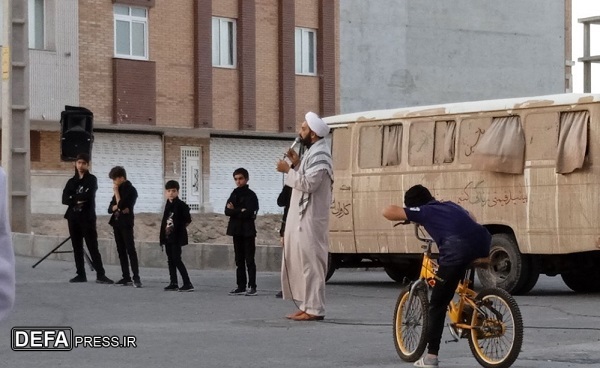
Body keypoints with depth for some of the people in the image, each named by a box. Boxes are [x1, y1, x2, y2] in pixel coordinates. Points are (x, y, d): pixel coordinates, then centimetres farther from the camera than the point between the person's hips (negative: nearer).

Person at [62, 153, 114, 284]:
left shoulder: (92, 180, 3)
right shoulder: (72, 181, 14)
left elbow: (88, 196, -13)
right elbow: (64, 199, 2)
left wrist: (74, 197, -3)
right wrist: (77, 200, -13)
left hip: (87, 217, -5)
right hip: (73, 217, 5)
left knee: (92, 246, -9)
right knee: (77, 247, 6)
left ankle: (100, 275, -11)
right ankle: (81, 274, 11)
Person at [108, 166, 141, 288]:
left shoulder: (131, 190, -9)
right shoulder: (119, 189, 14)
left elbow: (121, 205, -19)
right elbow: (110, 208, 10)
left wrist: (116, 192, -11)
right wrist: (117, 207, -11)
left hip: (126, 223, -8)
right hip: (117, 223, 8)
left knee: (130, 249, -12)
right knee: (121, 250, 7)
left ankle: (136, 277, -16)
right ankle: (126, 277, 9)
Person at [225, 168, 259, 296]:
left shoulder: (251, 195, -6)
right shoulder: (234, 194, 12)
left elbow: (248, 213, -17)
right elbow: (227, 211, 0)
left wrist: (234, 211, -8)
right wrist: (240, 211, -15)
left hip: (248, 231, -6)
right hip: (237, 230, 6)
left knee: (249, 260, -4)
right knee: (239, 260, 8)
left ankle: (252, 287, -3)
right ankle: (241, 286, 12)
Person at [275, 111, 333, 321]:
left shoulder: (320, 155, -16)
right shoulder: (313, 151, 16)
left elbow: (309, 184, -22)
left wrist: (288, 170, -14)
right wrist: (297, 163, 8)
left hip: (310, 218, -10)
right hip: (302, 217, 10)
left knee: (310, 262, -8)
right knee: (301, 261, 12)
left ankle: (314, 309, -5)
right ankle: (307, 306, 18)